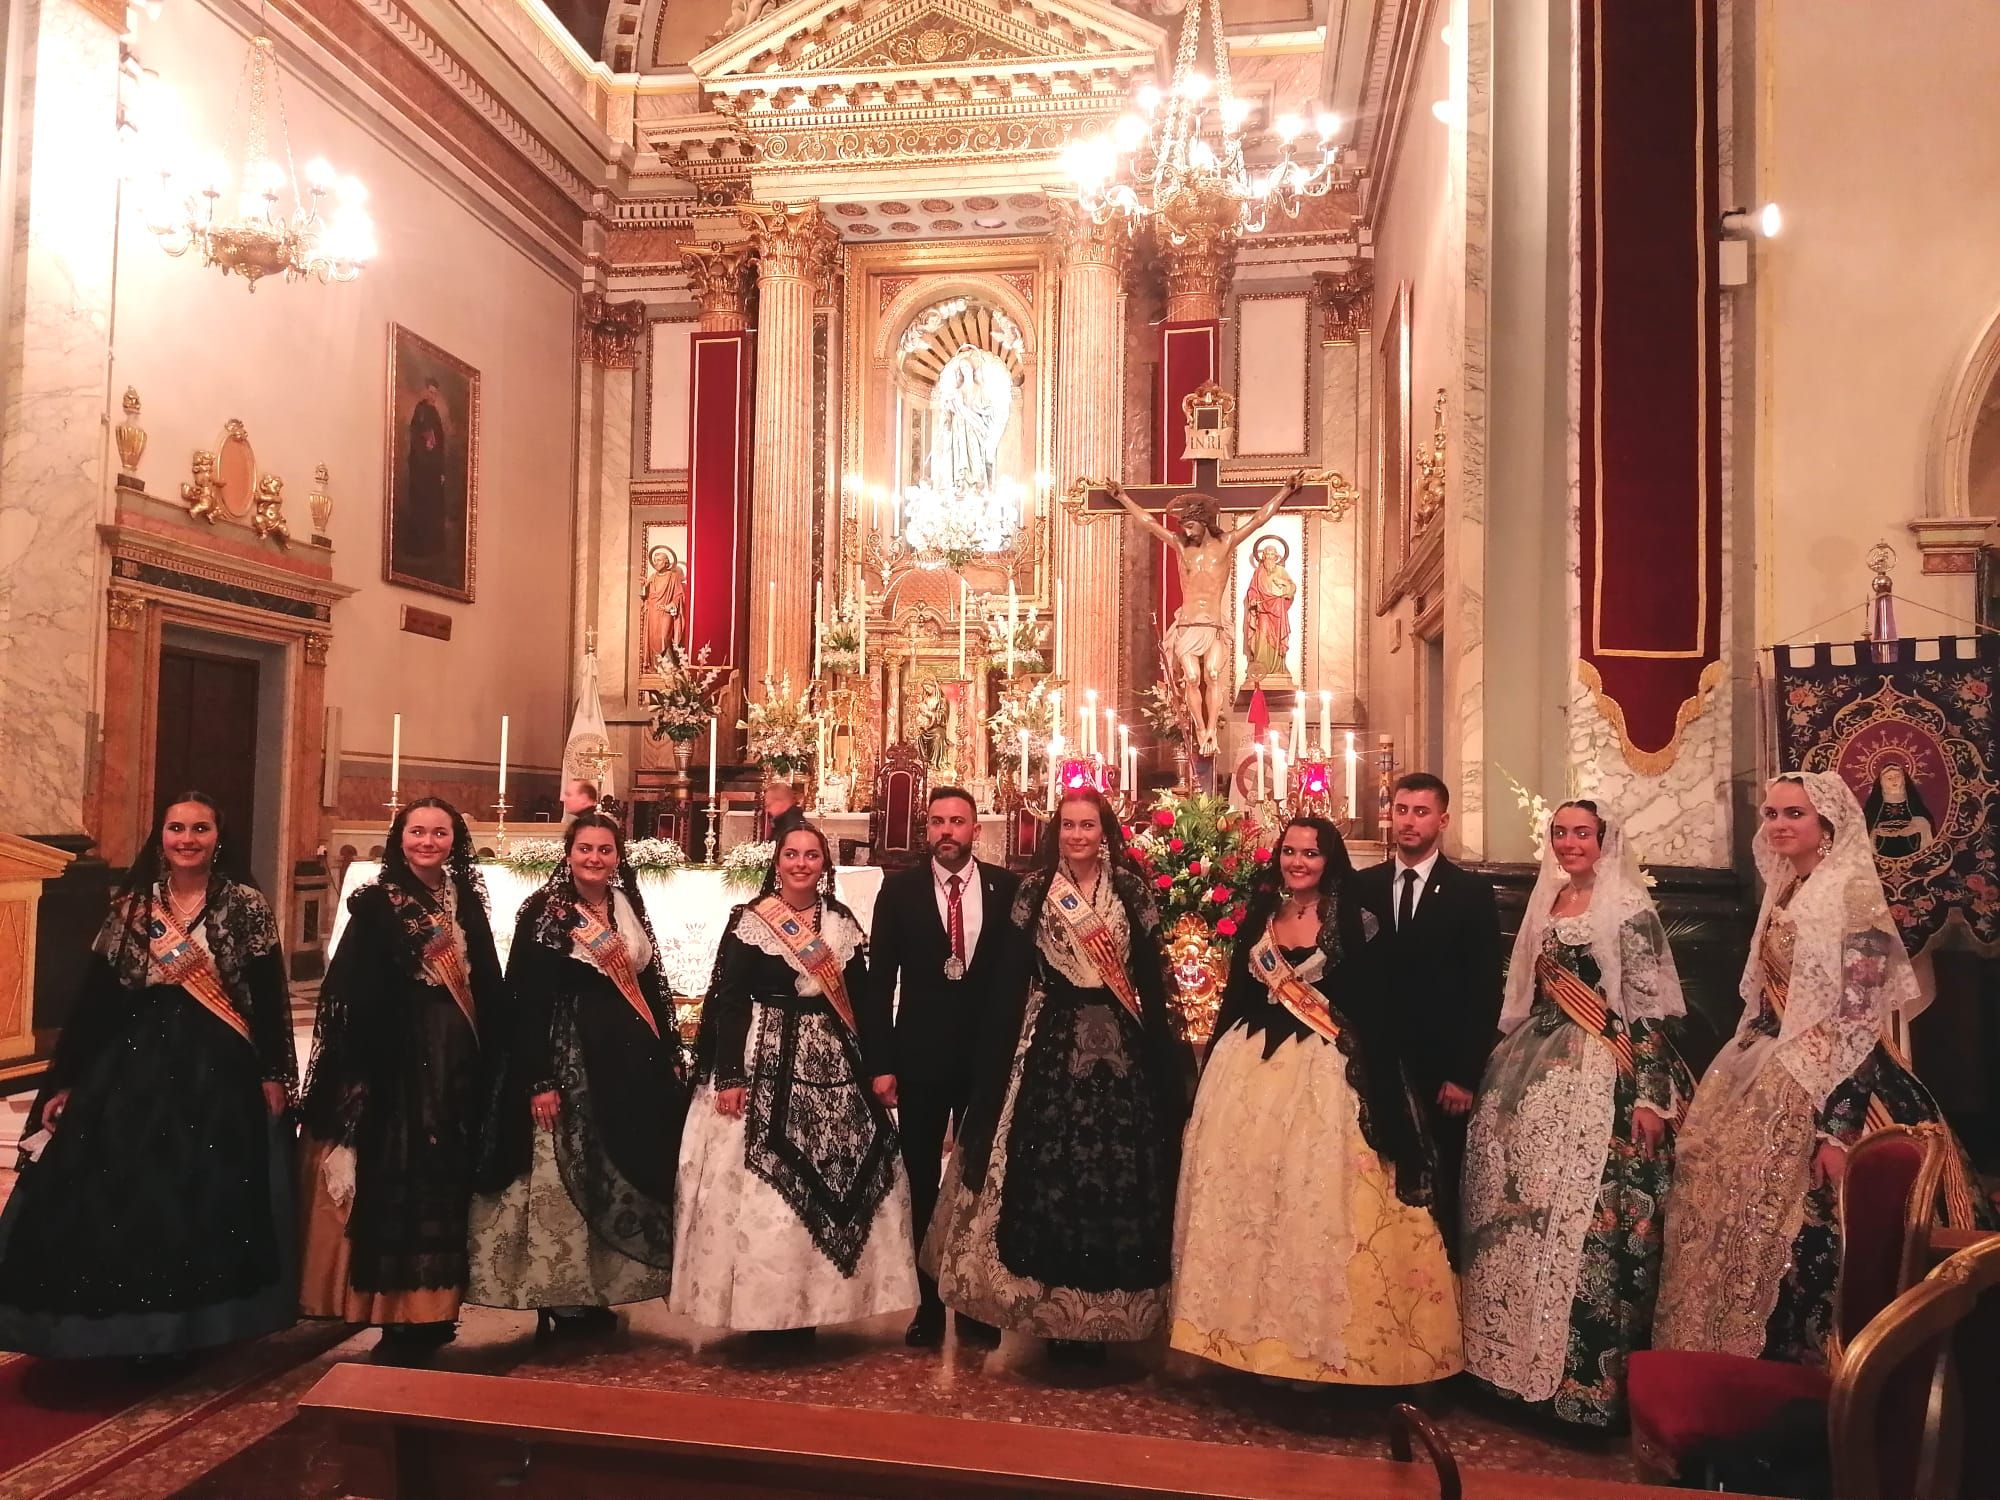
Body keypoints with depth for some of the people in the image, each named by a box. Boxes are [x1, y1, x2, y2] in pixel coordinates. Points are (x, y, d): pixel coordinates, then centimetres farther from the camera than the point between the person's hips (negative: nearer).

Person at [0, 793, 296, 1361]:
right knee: (118, 1200, 2)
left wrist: (274, 1074, -8)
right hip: (135, 1066, 3)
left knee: (208, 1204, -1)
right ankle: (128, 1329, 17)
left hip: (219, 1072, -2)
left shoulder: (246, 907, 0)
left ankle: (198, 1329, 13)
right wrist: (66, 1079, 3)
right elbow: (95, 997, 6)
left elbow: (268, 998, -2)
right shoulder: (130, 907, 7)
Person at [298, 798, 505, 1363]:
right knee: (394, 1182, -2)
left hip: (456, 1060, 5)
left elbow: (489, 987, 12)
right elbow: (350, 990, -9)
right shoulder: (376, 903, -2)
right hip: (393, 1058, -4)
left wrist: (492, 1055, 4)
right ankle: (399, 1315, 7)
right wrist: (354, 1067, -18)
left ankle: (431, 1310, 20)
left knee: (445, 1182, 9)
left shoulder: (467, 903, 11)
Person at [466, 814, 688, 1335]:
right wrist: (540, 1080, -17)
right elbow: (526, 1003, -12)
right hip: (569, 1057, -6)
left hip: (632, 1057, 6)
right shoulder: (543, 913, -7)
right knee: (562, 1178, -3)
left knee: (627, 1179, 9)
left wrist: (671, 1055, 11)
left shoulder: (628, 908, 10)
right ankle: (560, 1304, 9)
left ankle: (595, 1297, 22)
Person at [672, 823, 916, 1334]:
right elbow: (728, 1002, -9)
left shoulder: (843, 923, 8)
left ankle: (808, 1308, 19)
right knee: (760, 1190, -3)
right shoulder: (748, 921, -4)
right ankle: (760, 1308, 10)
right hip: (763, 1064, -4)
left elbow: (860, 1001, 10)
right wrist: (728, 1077, -16)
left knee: (832, 1186, 7)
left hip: (831, 1063, 5)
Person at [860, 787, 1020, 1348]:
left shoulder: (1008, 888, -1)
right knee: (922, 1184, 9)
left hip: (990, 1054, 0)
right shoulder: (899, 889, -1)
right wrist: (879, 1063, -6)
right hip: (920, 1055, 0)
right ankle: (928, 1305, 22)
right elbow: (880, 980, -1)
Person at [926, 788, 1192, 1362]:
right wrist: (1001, 1053, -4)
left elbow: (1151, 979, 3)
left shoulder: (1132, 892, 4)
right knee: (1046, 1173, 0)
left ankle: (1101, 1318, 16)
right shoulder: (1035, 891, 3)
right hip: (1051, 1046, 0)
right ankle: (1055, 1312, 15)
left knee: (1117, 1175, 2)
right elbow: (1013, 979, 1)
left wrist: (1161, 1054, -2)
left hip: (1119, 1048, 1)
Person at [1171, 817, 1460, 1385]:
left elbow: (1374, 1014, -7)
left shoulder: (1357, 924, -3)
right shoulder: (1257, 917, 10)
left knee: (1315, 1199, -4)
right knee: (1241, 1194, 7)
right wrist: (1215, 1064, 10)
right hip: (1249, 1066, 5)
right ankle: (1250, 1328, 21)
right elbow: (1235, 996, 13)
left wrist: (1379, 1092, -14)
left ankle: (1315, 1341, 11)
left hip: (1324, 1073, -4)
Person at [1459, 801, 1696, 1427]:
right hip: (1537, 1070, 7)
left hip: (1602, 1076, -7)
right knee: (1522, 1212, 9)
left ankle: (1588, 1371, 4)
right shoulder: (1545, 902, 13)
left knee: (1586, 1216, -7)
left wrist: (1651, 1097, -16)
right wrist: (1506, 1067, 18)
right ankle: (1521, 1352, 22)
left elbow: (1649, 1008, -11)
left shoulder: (1629, 909, -8)